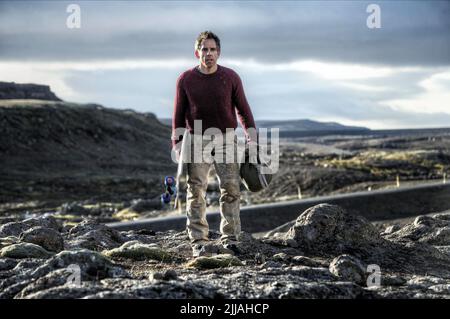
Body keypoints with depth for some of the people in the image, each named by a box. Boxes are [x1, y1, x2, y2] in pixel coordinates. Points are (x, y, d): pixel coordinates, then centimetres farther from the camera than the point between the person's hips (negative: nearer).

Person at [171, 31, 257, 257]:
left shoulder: (230, 77, 0)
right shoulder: (185, 80, 0)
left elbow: (243, 109, 6)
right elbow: (179, 114, 5)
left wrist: (252, 136, -1)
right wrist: (177, 143, -3)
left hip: (226, 139, 0)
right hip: (196, 140, 0)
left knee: (231, 189, -5)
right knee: (196, 192, -2)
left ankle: (230, 239, 2)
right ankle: (198, 242, 2)